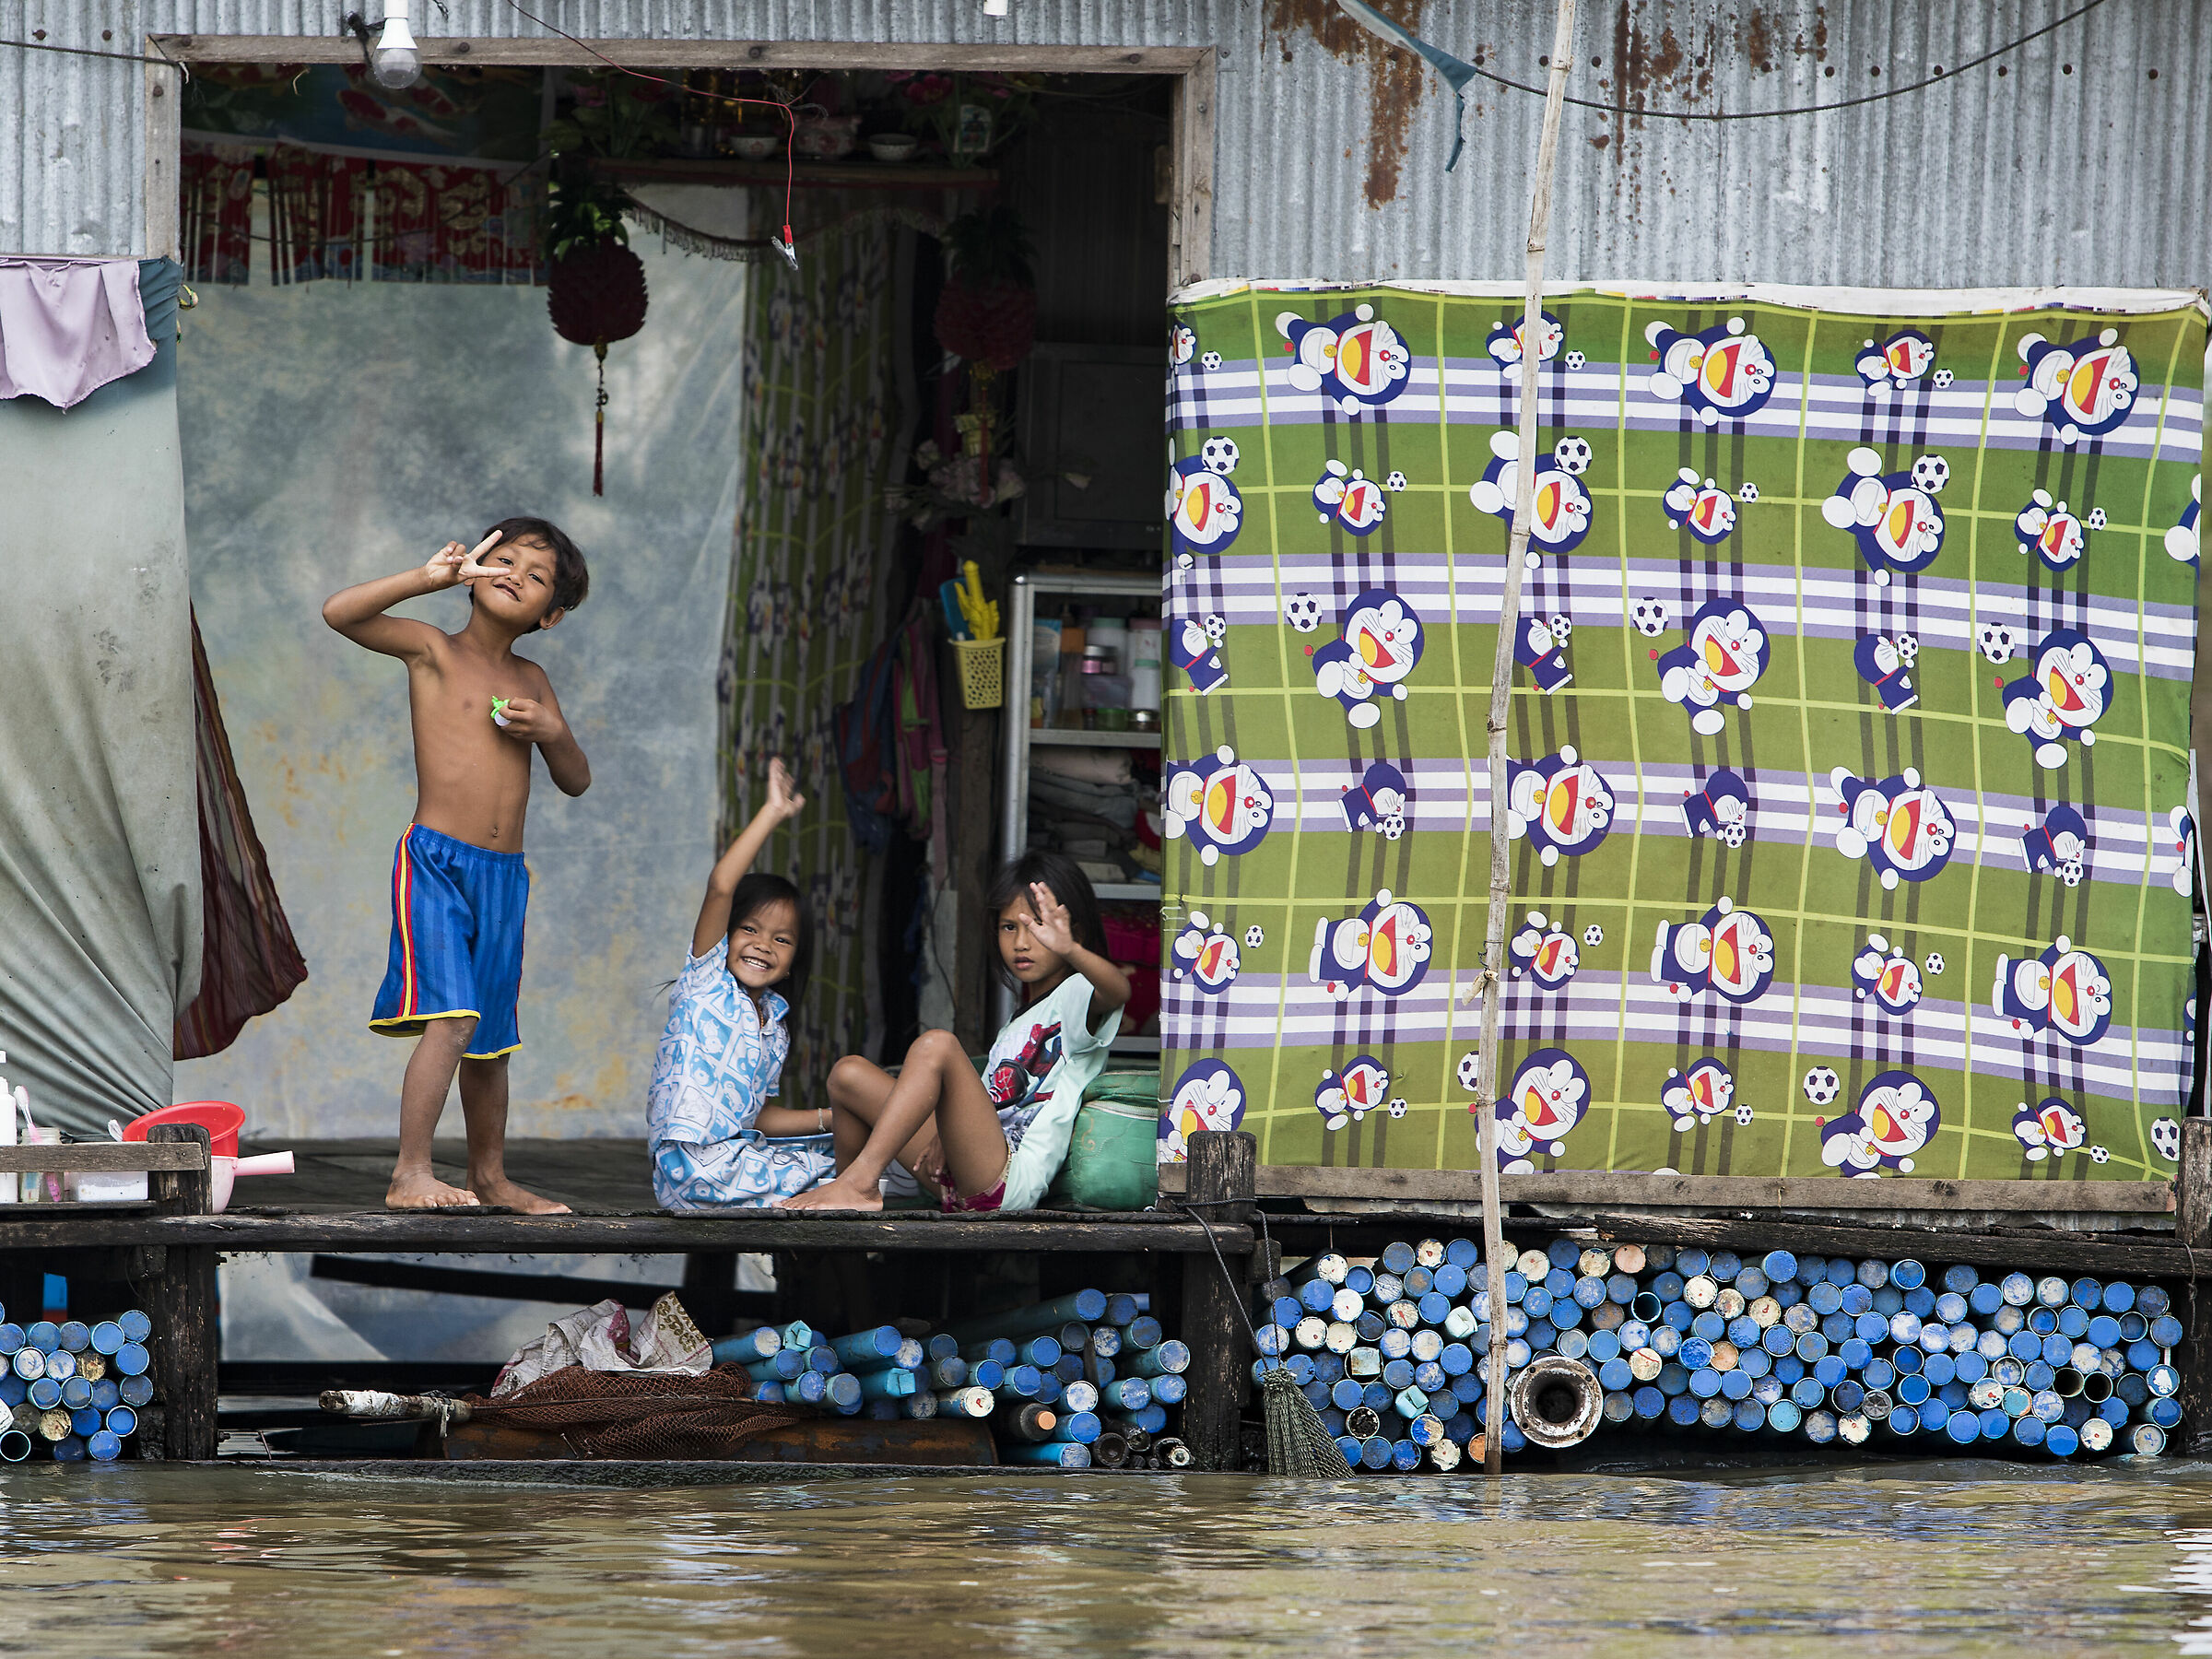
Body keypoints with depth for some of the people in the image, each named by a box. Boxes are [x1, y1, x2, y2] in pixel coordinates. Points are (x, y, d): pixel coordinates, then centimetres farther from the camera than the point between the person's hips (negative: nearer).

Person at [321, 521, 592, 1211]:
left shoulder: (531, 682, 14)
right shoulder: (434, 651, -1)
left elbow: (576, 781, 19)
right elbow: (339, 612, -15)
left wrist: (552, 732, -2)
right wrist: (433, 577, -18)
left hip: (505, 876, 6)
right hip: (434, 861, -6)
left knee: (490, 1037, 14)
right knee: (451, 1018, -20)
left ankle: (490, 1175, 27)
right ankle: (410, 1175, -19)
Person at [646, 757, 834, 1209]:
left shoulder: (775, 1031, 21)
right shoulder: (706, 982, 1)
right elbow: (721, 886, -13)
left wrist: (834, 1118, 13)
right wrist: (773, 813, -11)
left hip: (736, 1159, 8)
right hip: (696, 1167, -8)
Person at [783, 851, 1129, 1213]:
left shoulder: (1077, 998, 3)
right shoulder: (1021, 1019, 31)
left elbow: (1118, 990, -23)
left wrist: (1070, 950, -45)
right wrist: (947, 1136, 0)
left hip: (1011, 1179, -9)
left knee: (935, 1045, -28)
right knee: (849, 1072, 7)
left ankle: (860, 1181, -32)